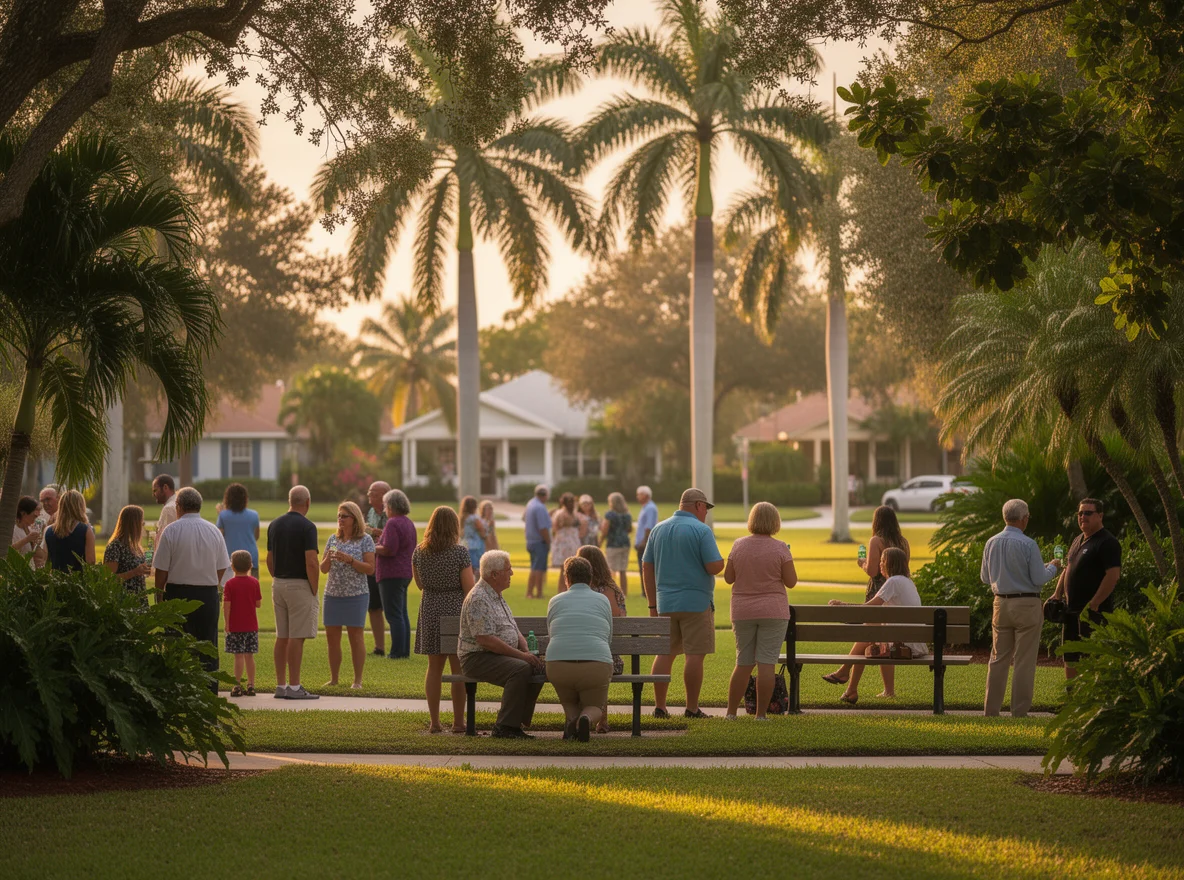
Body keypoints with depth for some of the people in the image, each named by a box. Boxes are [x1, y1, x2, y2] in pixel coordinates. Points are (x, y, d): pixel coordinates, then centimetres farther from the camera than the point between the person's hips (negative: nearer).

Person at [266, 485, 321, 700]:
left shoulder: (274, 525, 8)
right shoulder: (306, 527, -13)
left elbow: (270, 560, 13)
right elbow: (311, 563, -18)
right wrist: (314, 591, -10)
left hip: (278, 584, 7)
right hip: (299, 585, -7)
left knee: (282, 637, 10)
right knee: (297, 637, -5)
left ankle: (281, 685, 12)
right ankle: (294, 687, -5)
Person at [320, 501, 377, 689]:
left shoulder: (365, 540, -2)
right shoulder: (333, 539, 11)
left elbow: (370, 569, -7)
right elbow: (323, 569, 12)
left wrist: (350, 560, -19)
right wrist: (328, 559, -10)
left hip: (356, 595, -5)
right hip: (333, 594, 5)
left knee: (356, 636, -1)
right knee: (332, 636, 5)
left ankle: (358, 680, 4)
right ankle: (333, 679, 13)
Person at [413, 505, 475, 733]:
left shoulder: (419, 552, 0)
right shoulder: (460, 552, -12)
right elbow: (469, 588, -11)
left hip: (430, 611, 4)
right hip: (456, 610, -4)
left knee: (434, 667, 9)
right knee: (458, 668, 4)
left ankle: (434, 722, 10)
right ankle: (458, 722, 6)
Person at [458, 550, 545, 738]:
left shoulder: (497, 597, 18)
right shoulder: (478, 599, -16)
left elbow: (515, 632, 21)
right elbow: (485, 639, -24)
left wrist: (527, 651, 1)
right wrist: (520, 654, -22)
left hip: (500, 656, 10)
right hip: (477, 658, -10)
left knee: (538, 667, -6)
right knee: (520, 669, -30)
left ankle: (516, 723, -5)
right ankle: (504, 727, -25)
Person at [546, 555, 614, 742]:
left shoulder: (555, 601, 17)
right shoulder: (603, 601, 17)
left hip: (558, 665, 1)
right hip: (597, 666, -1)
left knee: (569, 703, 29)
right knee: (595, 706, 22)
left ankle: (572, 718, -7)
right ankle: (587, 719, -15)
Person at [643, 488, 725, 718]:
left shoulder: (658, 530, 10)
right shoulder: (702, 530, -9)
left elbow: (647, 568, 10)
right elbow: (714, 567, -16)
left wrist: (653, 604, 14)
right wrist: (721, 561, 8)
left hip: (665, 603, 6)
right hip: (696, 602, -6)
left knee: (665, 654, 9)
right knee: (695, 655, -1)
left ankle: (659, 706, 6)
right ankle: (692, 708, 0)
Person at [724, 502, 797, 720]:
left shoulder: (739, 546, 0)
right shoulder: (780, 548, -8)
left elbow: (728, 578, 5)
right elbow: (791, 582, -7)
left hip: (742, 612, 3)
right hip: (773, 612, -3)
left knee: (743, 663, 12)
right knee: (766, 663, -1)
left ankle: (731, 712, 12)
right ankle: (761, 713, -2)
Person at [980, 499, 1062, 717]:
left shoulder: (991, 543, 2)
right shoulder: (1028, 545, -15)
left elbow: (985, 577, 11)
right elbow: (1039, 579, -13)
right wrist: (1052, 568, 7)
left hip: (1001, 604, 5)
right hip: (1027, 606, -5)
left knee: (999, 658, 11)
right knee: (1025, 661, 1)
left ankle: (991, 709, 11)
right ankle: (1019, 711, 1)